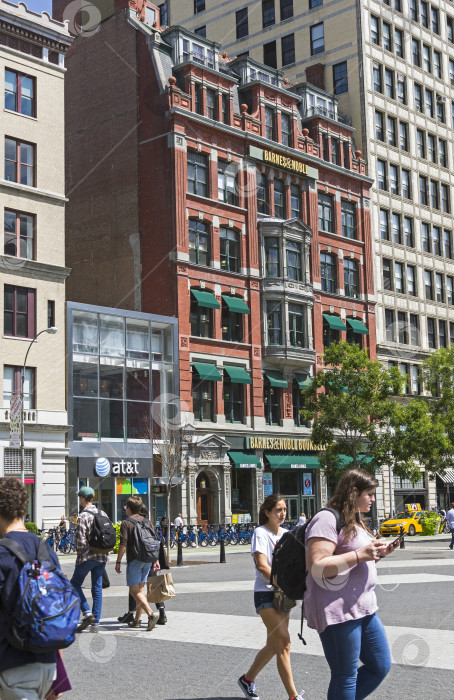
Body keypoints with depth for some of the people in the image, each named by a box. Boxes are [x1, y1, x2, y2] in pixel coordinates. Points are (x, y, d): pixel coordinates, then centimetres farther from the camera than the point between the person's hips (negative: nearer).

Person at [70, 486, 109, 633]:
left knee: (75, 584, 10)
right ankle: (96, 622, 8)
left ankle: (87, 613, -5)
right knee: (97, 588, 9)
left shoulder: (83, 516, -13)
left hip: (87, 556, -6)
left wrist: (79, 552, -1)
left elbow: (81, 540, -18)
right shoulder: (103, 514, 8)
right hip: (102, 556, 6)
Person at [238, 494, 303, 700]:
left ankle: (247, 679, 32)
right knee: (284, 645, -11)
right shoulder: (261, 533, -8)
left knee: (273, 646, 13)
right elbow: (262, 566, -17)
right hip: (266, 593, -7)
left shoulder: (286, 534, 11)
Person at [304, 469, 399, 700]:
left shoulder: (356, 522, 17)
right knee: (345, 678, -1)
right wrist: (360, 554, -24)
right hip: (337, 610, -10)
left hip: (363, 608, 10)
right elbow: (316, 566, -24)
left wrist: (378, 554, 8)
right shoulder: (327, 520, -15)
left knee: (380, 666, 13)